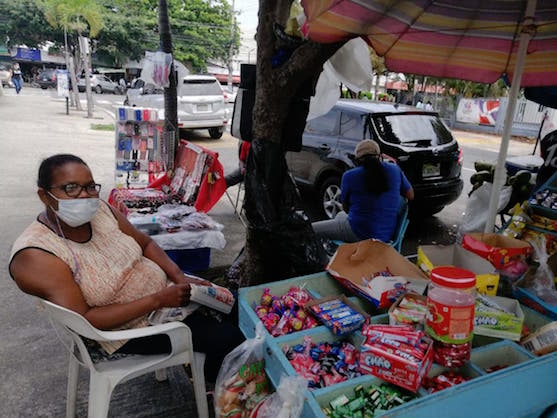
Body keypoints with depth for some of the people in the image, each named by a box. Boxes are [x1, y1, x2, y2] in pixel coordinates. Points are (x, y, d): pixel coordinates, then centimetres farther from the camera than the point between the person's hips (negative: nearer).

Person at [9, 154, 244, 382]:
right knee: (229, 339, -11)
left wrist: (179, 277, -10)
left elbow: (146, 244, 5)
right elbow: (84, 319, -26)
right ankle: (214, 381, 23)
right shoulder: (35, 255, -23)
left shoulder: (100, 209, -7)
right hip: (131, 330, -6)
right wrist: (158, 300, -27)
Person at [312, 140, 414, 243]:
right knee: (340, 215, 31)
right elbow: (410, 195, 11)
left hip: (359, 234, -6)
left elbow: (346, 208, 2)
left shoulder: (349, 176, -11)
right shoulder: (395, 170, -2)